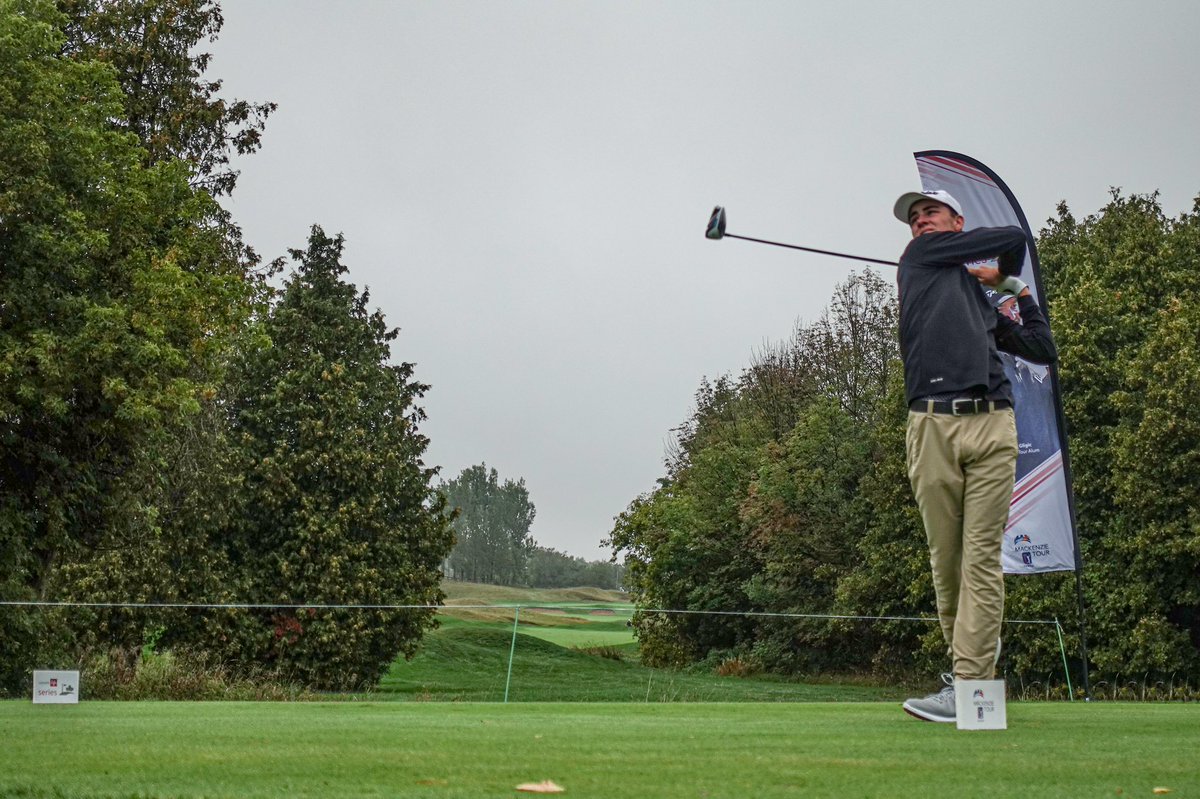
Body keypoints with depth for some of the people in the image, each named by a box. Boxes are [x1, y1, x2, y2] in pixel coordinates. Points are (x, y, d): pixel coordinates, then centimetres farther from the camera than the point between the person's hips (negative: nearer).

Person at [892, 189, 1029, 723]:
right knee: (945, 558, -1)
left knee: (982, 558, -7)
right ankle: (973, 649, 19)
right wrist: (1008, 273, 37)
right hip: (933, 425, -2)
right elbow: (1013, 237, 17)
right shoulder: (918, 257, 17)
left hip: (992, 424, 2)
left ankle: (969, 685, -9)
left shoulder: (980, 294, 27)